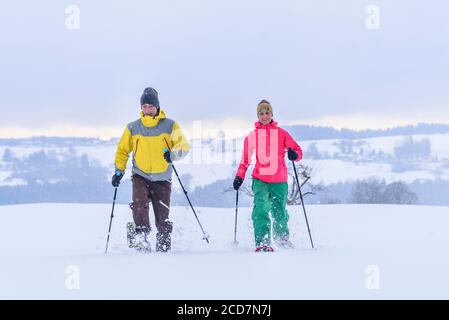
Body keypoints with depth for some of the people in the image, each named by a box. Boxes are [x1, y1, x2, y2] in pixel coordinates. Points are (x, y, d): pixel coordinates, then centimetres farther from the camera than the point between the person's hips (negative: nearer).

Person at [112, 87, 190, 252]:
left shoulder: (170, 126, 0)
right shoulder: (133, 128, 4)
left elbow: (184, 146, -3)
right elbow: (122, 150, 14)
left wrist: (172, 154, -24)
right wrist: (119, 170, 2)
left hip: (162, 178, 0)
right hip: (140, 176, 1)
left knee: (163, 219, 2)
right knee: (139, 203, -28)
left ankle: (163, 248, 14)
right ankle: (141, 236, -24)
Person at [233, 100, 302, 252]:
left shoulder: (281, 133, 4)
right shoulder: (252, 136, 8)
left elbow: (298, 151, 3)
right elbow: (245, 160, 14)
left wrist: (294, 155, -20)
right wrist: (239, 177, 2)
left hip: (279, 182, 0)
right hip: (260, 180, 0)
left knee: (279, 213, 10)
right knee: (261, 209, -21)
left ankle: (282, 238, 36)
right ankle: (263, 243, -26)